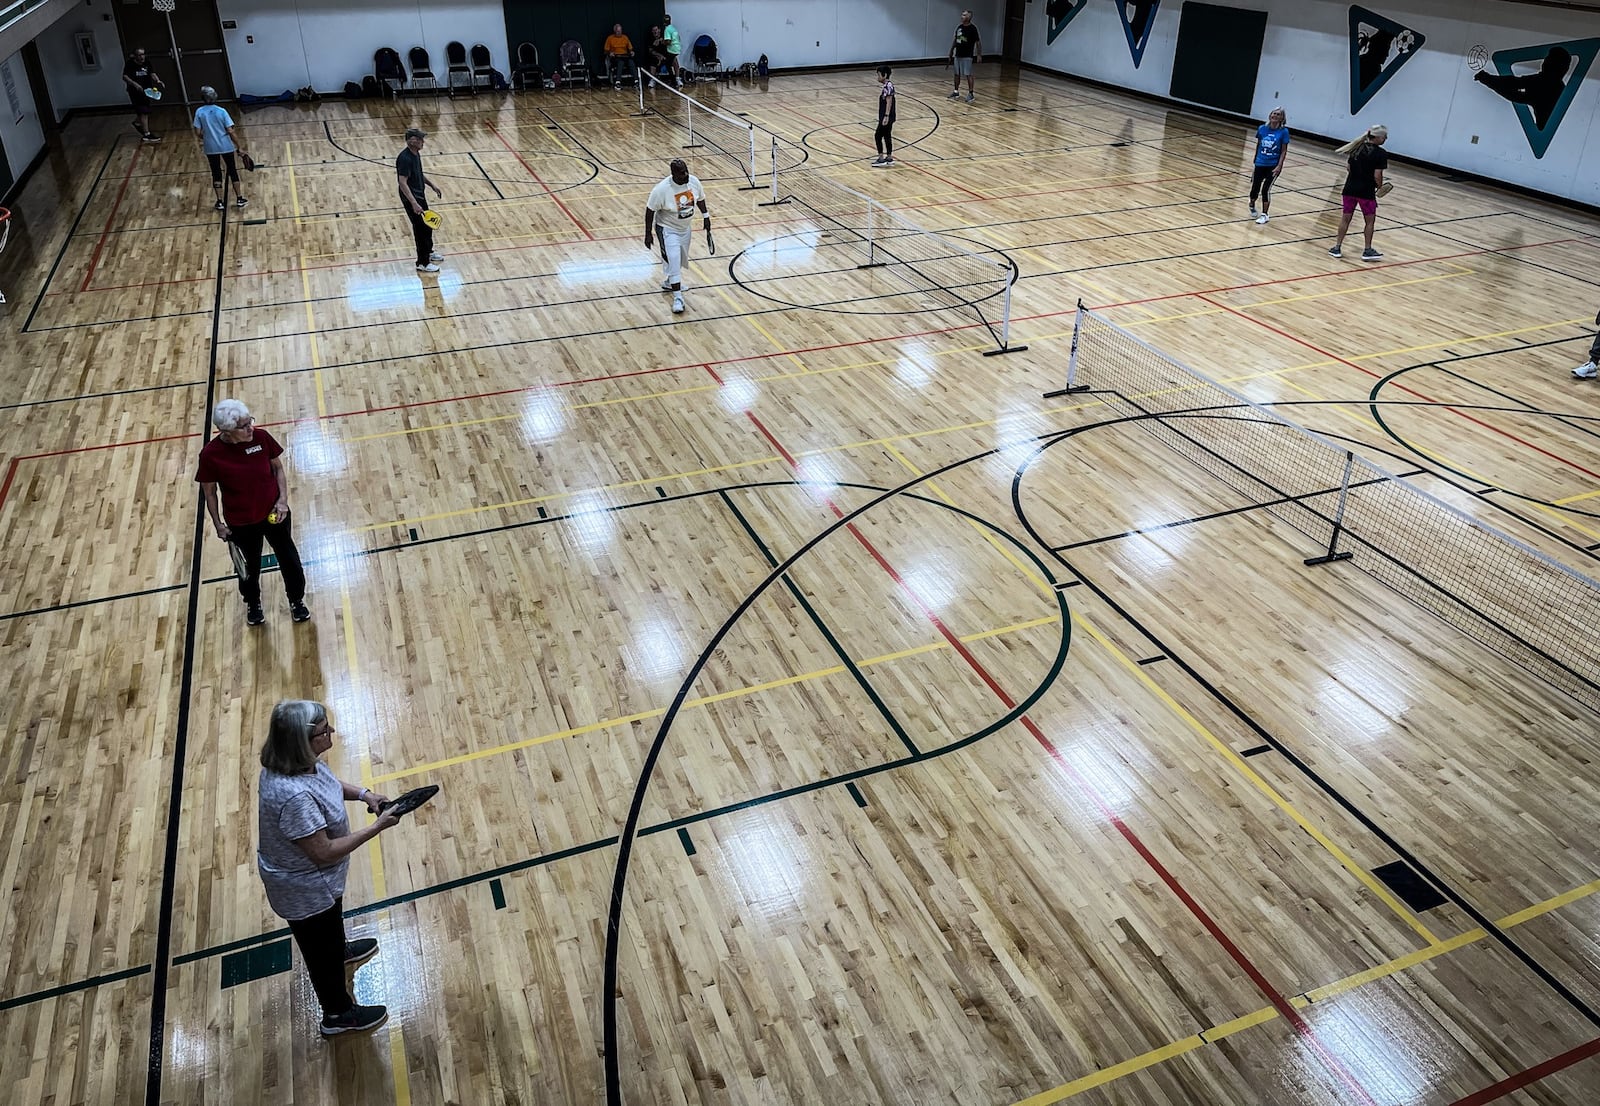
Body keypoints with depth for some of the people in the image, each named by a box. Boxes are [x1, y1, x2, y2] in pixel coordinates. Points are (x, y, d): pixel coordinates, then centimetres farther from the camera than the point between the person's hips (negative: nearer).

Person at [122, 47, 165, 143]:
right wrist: (135, 84, -32)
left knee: (144, 111, 21)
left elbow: (152, 74, -8)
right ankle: (146, 135, -8)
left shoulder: (147, 64, 3)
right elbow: (125, 77, -17)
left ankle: (137, 123, 52)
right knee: (143, 112, -10)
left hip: (146, 90, 6)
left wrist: (158, 81, -29)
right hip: (135, 91, -6)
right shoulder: (130, 65, -12)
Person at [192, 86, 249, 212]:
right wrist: (238, 147, -5)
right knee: (233, 171, 14)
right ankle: (239, 198, 18)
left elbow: (198, 132, -4)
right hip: (226, 146, -1)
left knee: (216, 173, 12)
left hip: (210, 148, 1)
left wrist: (205, 137, 17)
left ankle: (220, 202, 13)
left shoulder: (199, 112, -7)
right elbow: (231, 131, -14)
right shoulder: (221, 111, -12)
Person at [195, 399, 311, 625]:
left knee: (288, 558, 17)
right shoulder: (210, 454, -22)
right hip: (241, 523, -1)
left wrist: (283, 499, -12)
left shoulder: (261, 437, -18)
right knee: (250, 565, 21)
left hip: (274, 513, 1)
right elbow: (209, 492, -8)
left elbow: (278, 468, -1)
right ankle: (252, 603, 52)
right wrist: (218, 524, -6)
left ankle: (297, 600, 45)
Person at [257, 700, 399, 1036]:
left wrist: (362, 794, -8)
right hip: (306, 890, -8)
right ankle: (338, 1015, 44)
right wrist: (376, 828, -29)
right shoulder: (295, 796, -43)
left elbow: (327, 781, 7)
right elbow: (323, 853, -34)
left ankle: (341, 951, 68)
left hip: (304, 876, 8)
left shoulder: (294, 762, -15)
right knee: (321, 948, 19)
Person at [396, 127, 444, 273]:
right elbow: (403, 183, -29)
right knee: (422, 228, -1)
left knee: (428, 224, 23)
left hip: (420, 195, 9)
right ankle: (422, 263, 10)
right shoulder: (405, 159, -26)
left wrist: (431, 185, 16)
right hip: (411, 199, -9)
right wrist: (414, 203, -35)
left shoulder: (416, 153, 3)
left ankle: (428, 252, 44)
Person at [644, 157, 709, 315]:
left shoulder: (694, 181, -14)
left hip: (685, 228, 6)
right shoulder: (662, 189, -28)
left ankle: (669, 283, 47)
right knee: (674, 262, -13)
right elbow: (650, 210, -19)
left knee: (680, 260, 22)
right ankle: (678, 298, -6)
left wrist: (706, 217, 10)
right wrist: (648, 234, -16)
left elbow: (700, 199, 7)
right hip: (668, 229, -6)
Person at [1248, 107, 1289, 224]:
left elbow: (1284, 151, -7)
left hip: (1273, 166, -3)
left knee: (1266, 189, -10)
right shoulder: (1262, 129, -1)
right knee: (1255, 189, 3)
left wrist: (1279, 166, -15)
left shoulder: (1283, 131, -8)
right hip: (1260, 164, 3)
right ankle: (1252, 206, 36)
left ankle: (1265, 214, 6)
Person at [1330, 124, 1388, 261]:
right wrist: (1380, 187, 3)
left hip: (1350, 189, 5)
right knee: (1370, 221, 10)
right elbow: (1377, 176, -14)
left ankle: (1337, 248, 15)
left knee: (1345, 218, 13)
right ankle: (1367, 251, 15)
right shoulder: (1380, 153, -12)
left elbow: (1349, 167, 9)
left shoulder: (1357, 148, 5)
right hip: (1367, 192, -5)